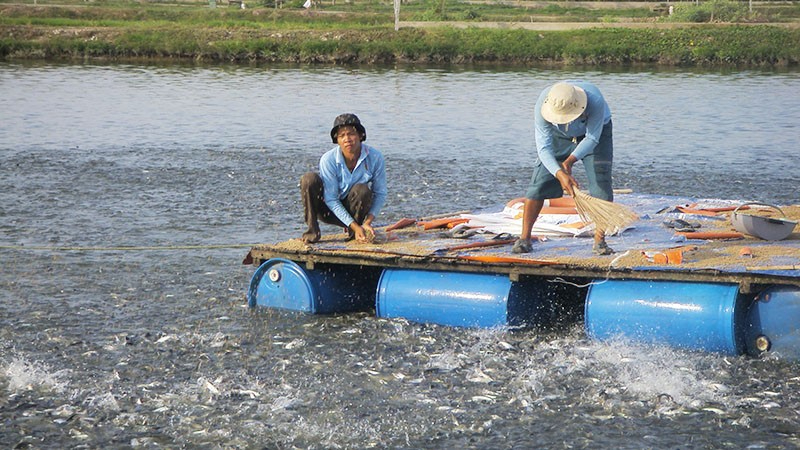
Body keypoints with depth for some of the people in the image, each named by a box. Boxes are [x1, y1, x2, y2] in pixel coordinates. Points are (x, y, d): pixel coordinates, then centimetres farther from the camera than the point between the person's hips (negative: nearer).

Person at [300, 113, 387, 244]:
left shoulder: (375, 157, -17)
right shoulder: (328, 160, -21)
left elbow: (380, 194, -7)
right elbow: (331, 199, -19)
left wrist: (367, 222, -23)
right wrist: (355, 226, -27)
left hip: (355, 210, 1)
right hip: (331, 210, -1)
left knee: (362, 190, -32)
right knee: (309, 178, -26)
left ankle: (352, 233, -7)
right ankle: (312, 230, -19)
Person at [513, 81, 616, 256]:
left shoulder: (595, 101, -41)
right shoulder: (542, 106, -36)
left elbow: (591, 138, -29)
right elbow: (543, 148, -34)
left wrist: (570, 160, -40)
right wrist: (560, 174, -48)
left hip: (594, 132, -1)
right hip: (559, 136, 1)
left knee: (601, 184, -17)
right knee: (539, 183, -9)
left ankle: (599, 241, -10)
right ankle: (524, 238, 0)